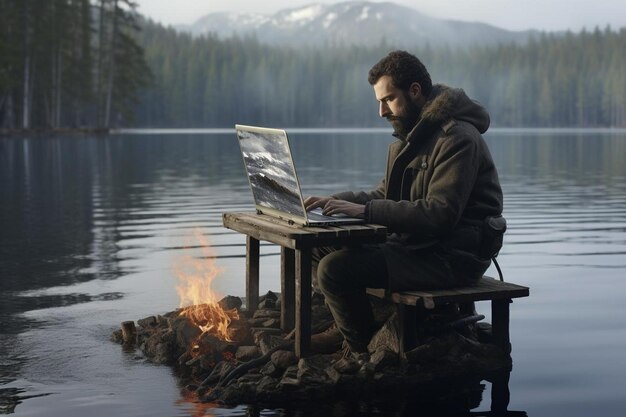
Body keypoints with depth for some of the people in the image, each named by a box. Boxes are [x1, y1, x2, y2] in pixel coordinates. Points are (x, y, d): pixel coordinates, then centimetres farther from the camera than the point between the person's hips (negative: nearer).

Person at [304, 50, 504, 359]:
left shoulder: (457, 138, -16)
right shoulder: (410, 137, 16)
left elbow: (440, 214, -26)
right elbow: (383, 195, 21)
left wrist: (366, 210, -26)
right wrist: (336, 200, 2)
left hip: (451, 258, -10)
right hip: (414, 246, 10)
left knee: (335, 269, -21)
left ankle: (367, 354, -1)